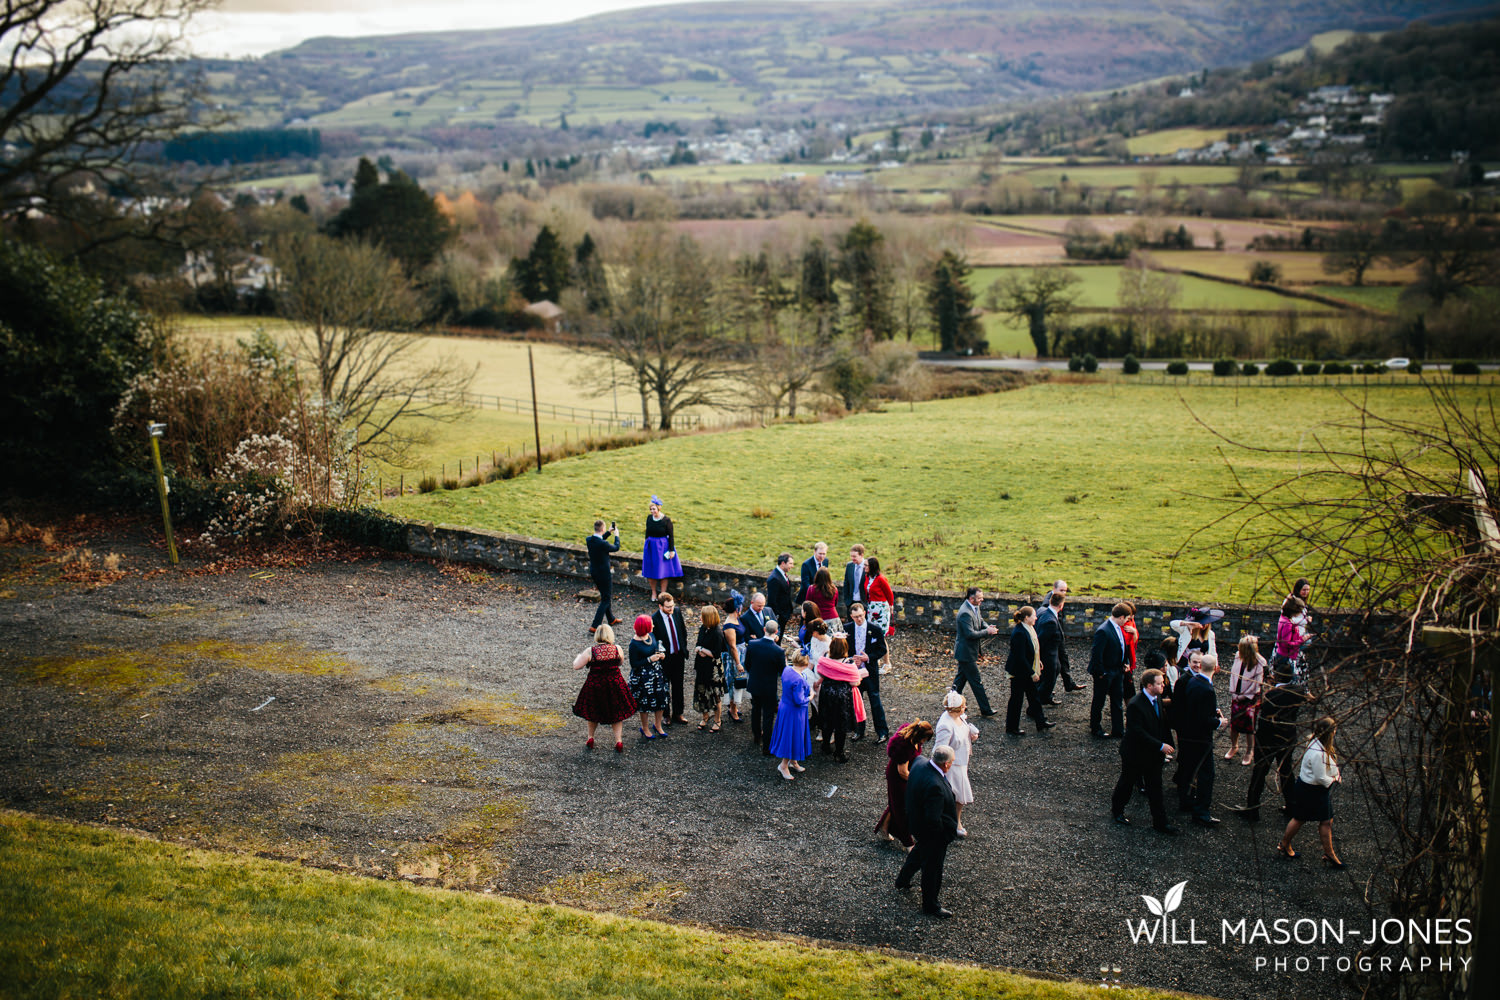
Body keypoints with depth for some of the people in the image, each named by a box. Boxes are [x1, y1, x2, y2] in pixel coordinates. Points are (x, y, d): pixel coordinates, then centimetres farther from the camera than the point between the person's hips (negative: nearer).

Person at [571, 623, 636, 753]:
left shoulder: (590, 651, -14)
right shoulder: (617, 649, -9)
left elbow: (576, 666, -9)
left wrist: (578, 657, 11)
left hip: (595, 685, -1)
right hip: (615, 683, 1)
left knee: (593, 714, 20)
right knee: (616, 713, 16)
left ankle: (590, 739, 30)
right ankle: (618, 741, 11)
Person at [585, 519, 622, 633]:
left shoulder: (589, 539, -6)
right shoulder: (603, 544, -28)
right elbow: (616, 548, -8)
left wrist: (608, 533, 18)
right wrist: (616, 536, 7)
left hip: (594, 572, 8)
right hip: (603, 574, -8)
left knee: (605, 596, 26)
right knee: (605, 600, 4)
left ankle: (611, 619, 43)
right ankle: (595, 626, 0)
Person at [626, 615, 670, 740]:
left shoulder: (651, 636, -2)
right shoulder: (634, 644, -23)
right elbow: (634, 664, -18)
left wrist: (661, 655, -4)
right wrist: (649, 659, -23)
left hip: (657, 673, 7)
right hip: (643, 677, -7)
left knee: (661, 700, 11)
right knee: (645, 704, 8)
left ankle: (657, 725, 34)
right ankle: (644, 729, 30)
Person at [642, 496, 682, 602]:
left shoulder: (666, 520, -14)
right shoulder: (649, 517, 0)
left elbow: (671, 536, -9)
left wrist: (671, 550, -10)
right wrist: (646, 545, 16)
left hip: (663, 547, -4)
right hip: (650, 546, 4)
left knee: (663, 571, 2)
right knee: (651, 570, 8)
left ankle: (662, 594, 13)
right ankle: (653, 592, 23)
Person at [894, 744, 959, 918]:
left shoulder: (920, 762, -15)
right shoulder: (935, 786, -41)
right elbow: (933, 819, -36)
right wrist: (941, 833, -17)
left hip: (916, 822, 9)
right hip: (931, 832, -9)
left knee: (920, 852, 35)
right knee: (932, 867, 14)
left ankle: (902, 880, 58)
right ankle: (930, 904, 35)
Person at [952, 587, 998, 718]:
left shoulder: (974, 608, 4)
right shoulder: (965, 613, -27)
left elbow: (980, 621, 17)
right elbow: (970, 634, -30)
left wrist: (987, 627, -4)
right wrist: (987, 632, -22)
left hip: (965, 652, 10)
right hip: (966, 652, -10)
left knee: (961, 677, 20)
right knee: (976, 682, -2)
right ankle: (985, 711, 5)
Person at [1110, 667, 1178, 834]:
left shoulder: (1157, 699, -2)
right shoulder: (1135, 705, -28)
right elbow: (1138, 733, -28)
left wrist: (1165, 744, 5)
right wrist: (1161, 746, -26)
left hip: (1153, 754, 7)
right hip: (1135, 754, -7)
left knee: (1155, 788, 12)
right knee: (1126, 784, 14)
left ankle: (1160, 822, 21)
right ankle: (1117, 811, 37)